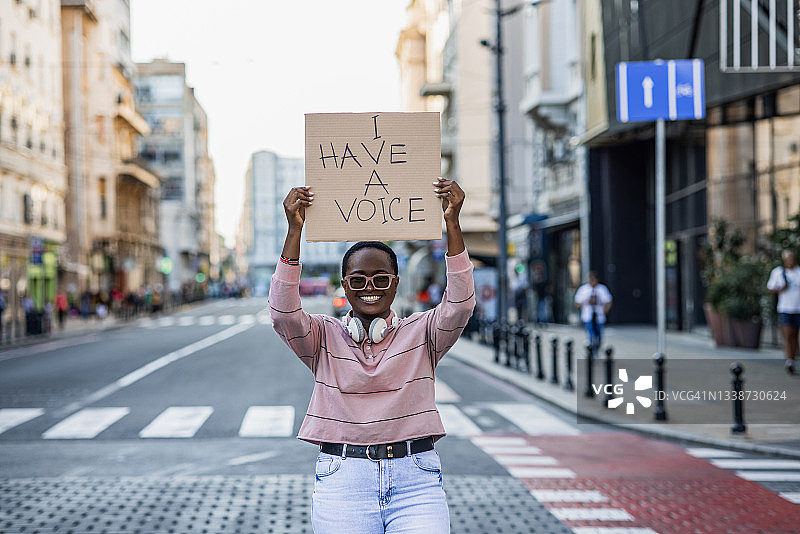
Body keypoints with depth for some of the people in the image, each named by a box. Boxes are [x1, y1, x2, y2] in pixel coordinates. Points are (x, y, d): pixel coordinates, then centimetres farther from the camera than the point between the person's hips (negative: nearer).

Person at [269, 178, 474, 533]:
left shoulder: (421, 333, 11)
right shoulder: (324, 337, 10)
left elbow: (460, 304, -7)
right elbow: (283, 313, -8)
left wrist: (452, 223, -15)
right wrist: (294, 230, -15)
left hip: (416, 480, 0)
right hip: (342, 480, 0)